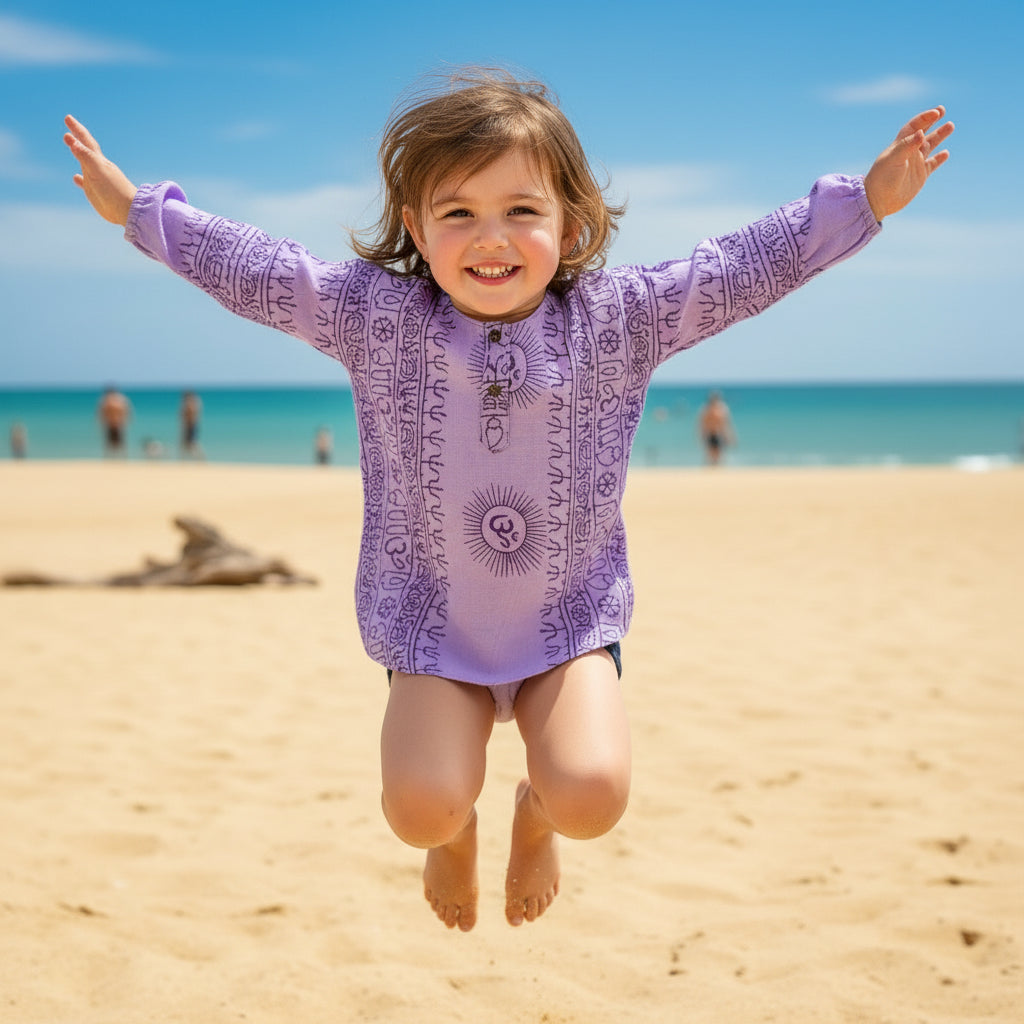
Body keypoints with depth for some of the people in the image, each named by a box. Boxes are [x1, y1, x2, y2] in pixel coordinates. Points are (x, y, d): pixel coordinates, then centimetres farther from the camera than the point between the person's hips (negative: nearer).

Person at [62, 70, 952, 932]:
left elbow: (747, 267, -7)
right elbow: (254, 271, -1)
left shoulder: (618, 317, -8)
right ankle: (456, 828, 25)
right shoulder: (374, 315, -8)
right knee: (421, 808, -18)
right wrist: (138, 209, 1)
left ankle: (536, 811, 23)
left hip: (571, 619, 0)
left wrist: (867, 200, -11)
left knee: (591, 797, -19)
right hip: (432, 622, 0)